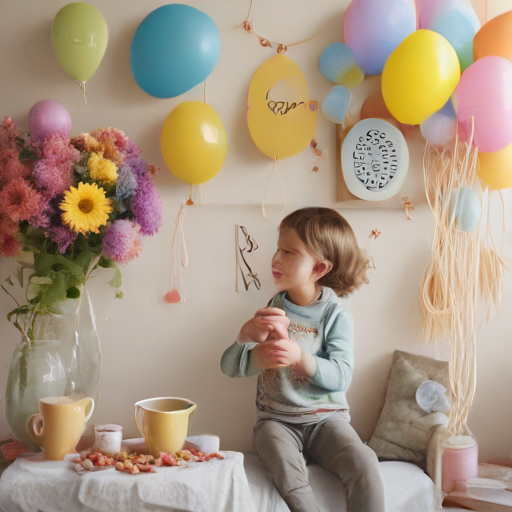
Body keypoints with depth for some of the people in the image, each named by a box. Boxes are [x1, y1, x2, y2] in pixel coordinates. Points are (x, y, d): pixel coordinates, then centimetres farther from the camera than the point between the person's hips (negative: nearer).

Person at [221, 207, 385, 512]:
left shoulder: (336, 315, -2)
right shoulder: (273, 310, 6)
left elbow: (341, 377, -13)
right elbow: (229, 367, 0)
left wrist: (301, 357, -29)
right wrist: (247, 334, -20)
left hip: (325, 417, -1)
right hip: (276, 419, 1)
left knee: (364, 464, -28)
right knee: (289, 475, -31)